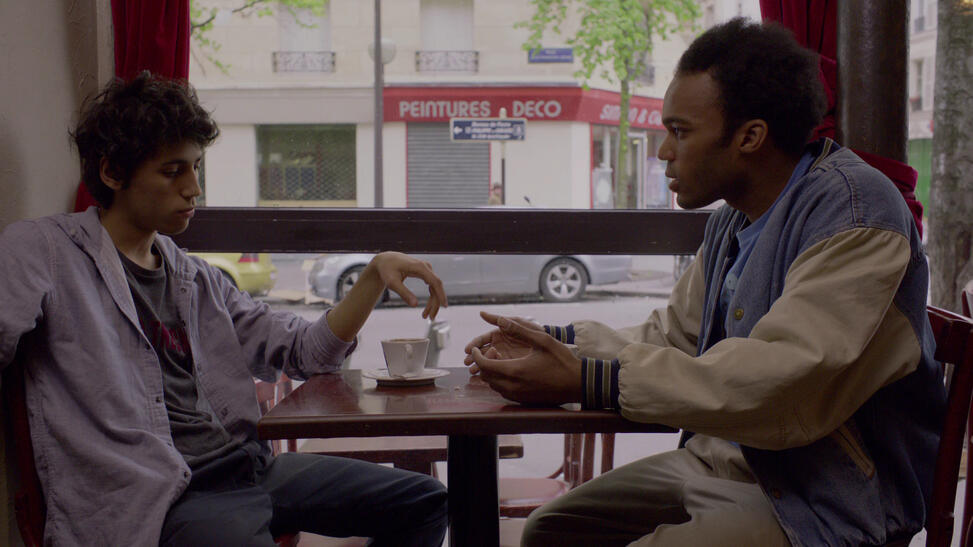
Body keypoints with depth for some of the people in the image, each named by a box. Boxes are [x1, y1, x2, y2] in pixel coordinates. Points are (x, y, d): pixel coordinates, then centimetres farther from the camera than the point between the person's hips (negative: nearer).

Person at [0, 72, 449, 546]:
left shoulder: (199, 280, 21)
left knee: (422, 501, 0)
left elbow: (306, 351, 20)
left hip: (249, 466, 7)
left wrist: (375, 273, 9)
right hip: (153, 499, -7)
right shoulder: (41, 251, 3)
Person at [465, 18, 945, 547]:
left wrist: (586, 381, -31)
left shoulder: (852, 210, -20)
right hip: (722, 460, 9)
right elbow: (673, 334, 20)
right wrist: (550, 340, 5)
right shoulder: (731, 221, 10)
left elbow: (785, 382, -31)